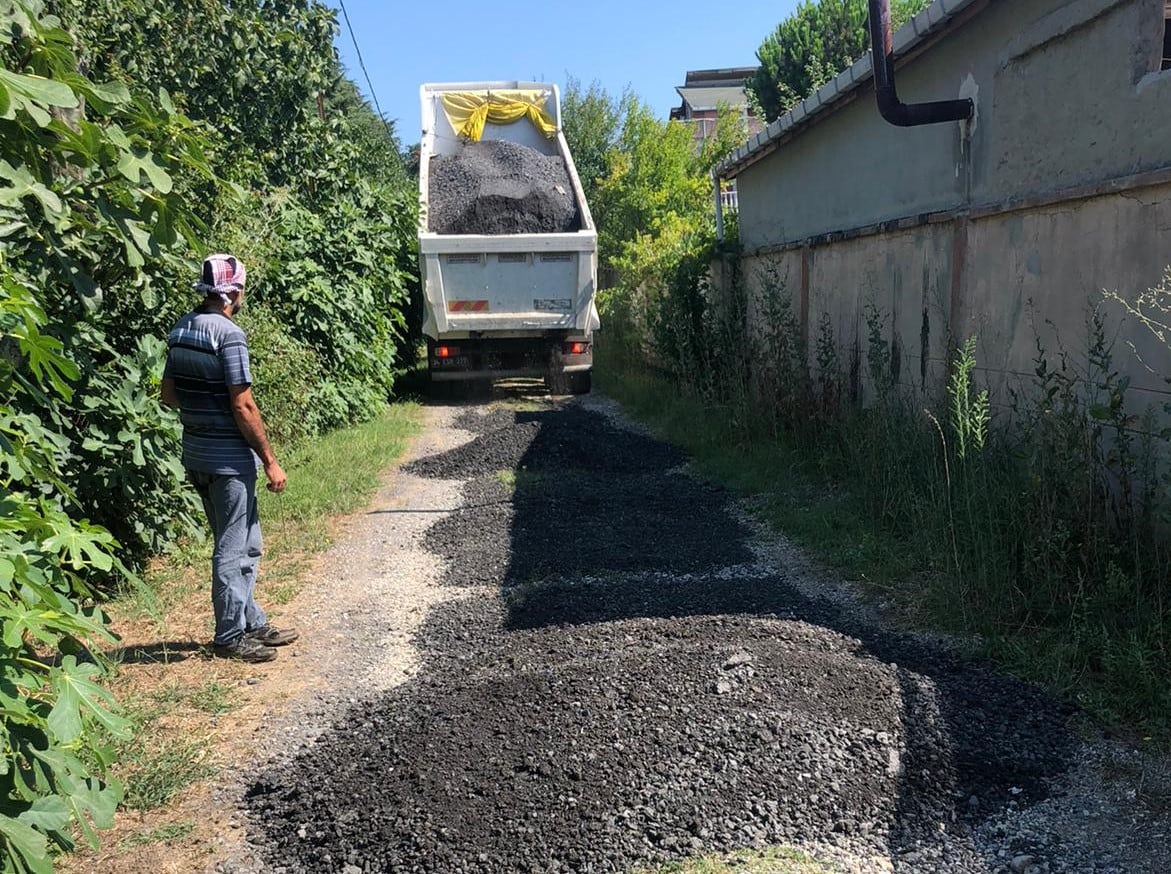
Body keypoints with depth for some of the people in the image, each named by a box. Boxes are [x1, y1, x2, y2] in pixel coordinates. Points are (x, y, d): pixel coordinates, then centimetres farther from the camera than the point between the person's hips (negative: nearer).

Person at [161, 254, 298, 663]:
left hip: (195, 453, 9)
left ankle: (252, 623, 27)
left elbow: (169, 394, 14)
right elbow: (243, 406, -19)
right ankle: (231, 636, 12)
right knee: (233, 549, 2)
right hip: (229, 458, -9)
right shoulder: (229, 334, -18)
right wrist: (269, 461, -13)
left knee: (243, 542, 18)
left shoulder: (181, 329, 8)